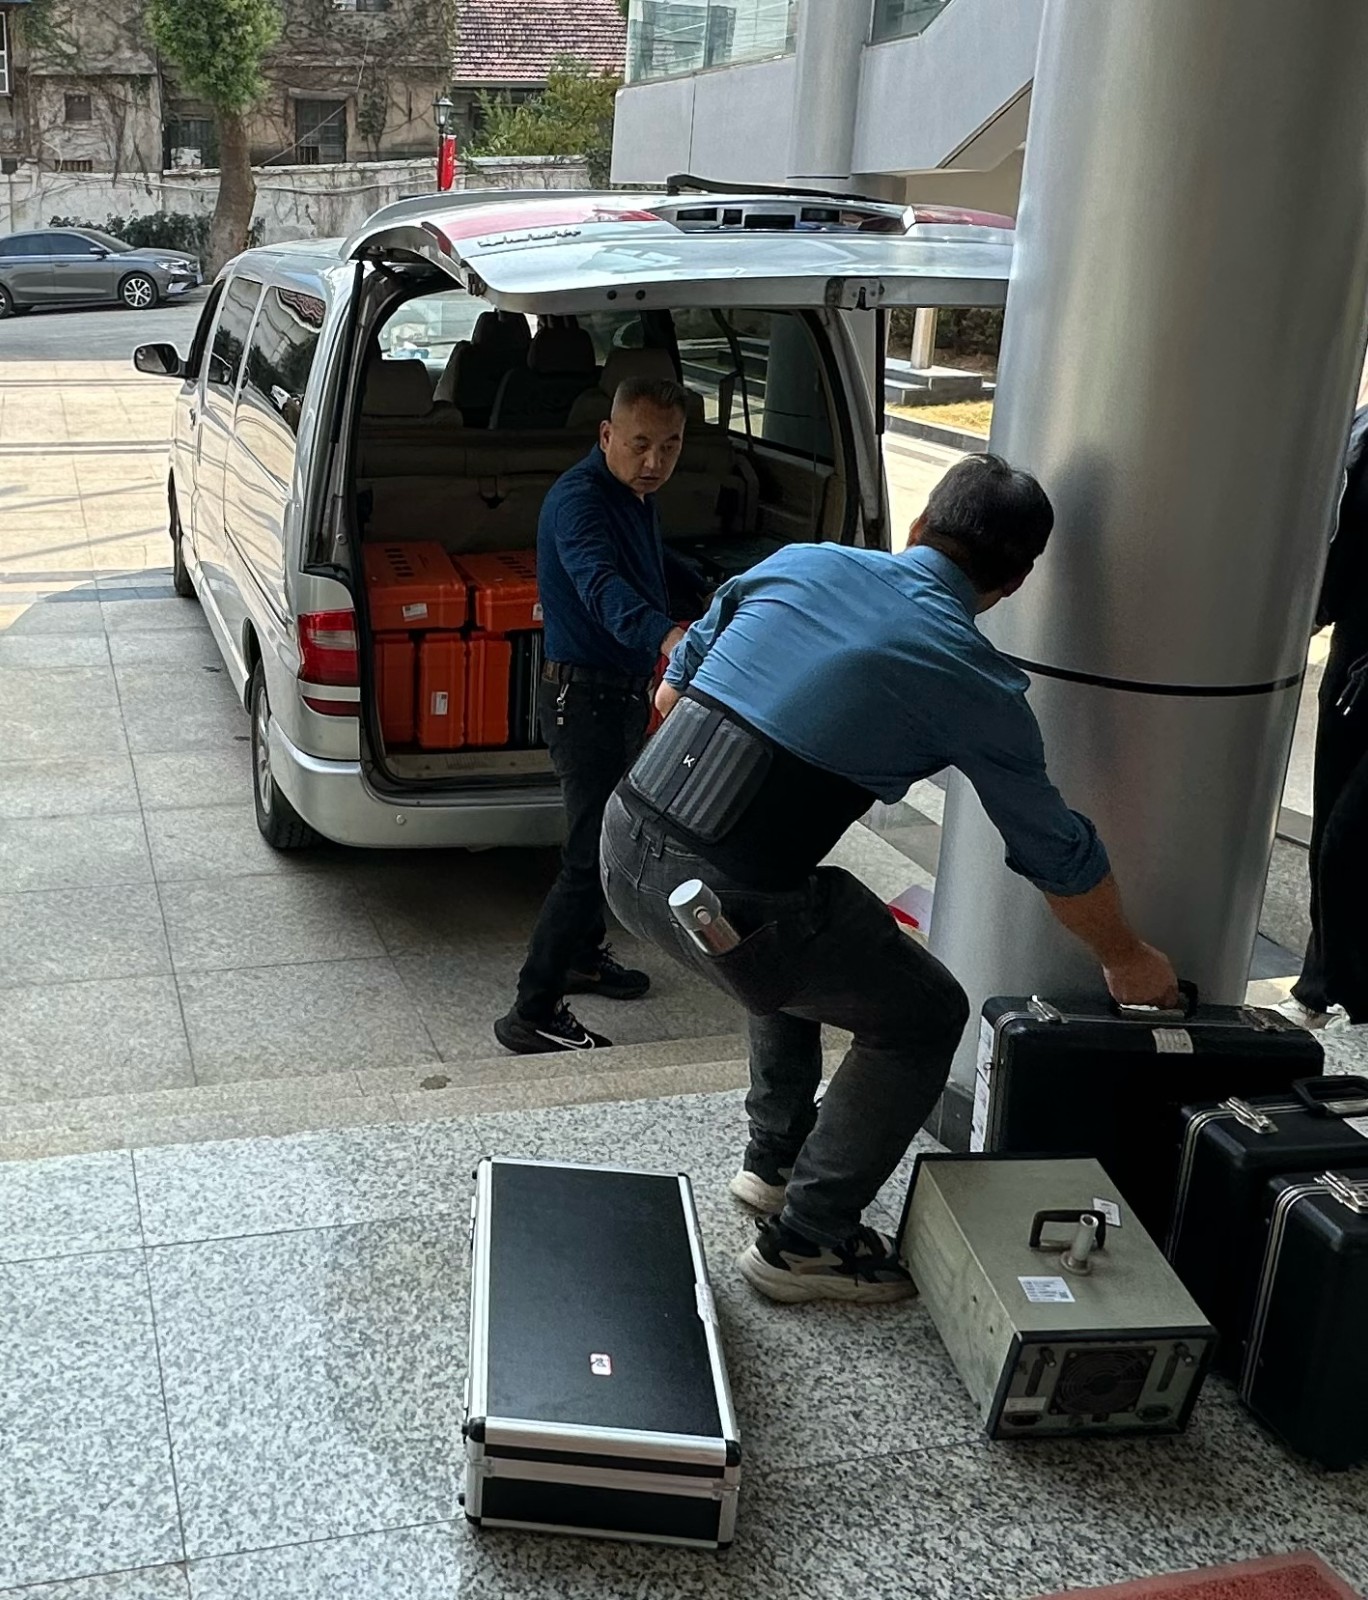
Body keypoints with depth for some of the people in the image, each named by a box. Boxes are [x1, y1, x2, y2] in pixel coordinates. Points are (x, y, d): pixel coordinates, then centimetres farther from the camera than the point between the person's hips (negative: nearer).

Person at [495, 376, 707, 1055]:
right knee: (594, 854, -11)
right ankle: (532, 1016, -3)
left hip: (625, 691, 10)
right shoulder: (580, 499, -25)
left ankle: (581, 954, 44)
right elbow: (603, 586, -45)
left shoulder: (636, 495, 7)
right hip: (585, 697, -10)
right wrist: (666, 635, -62)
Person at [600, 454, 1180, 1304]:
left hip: (627, 841, 7)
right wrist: (1127, 958, 27)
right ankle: (806, 1240, 21)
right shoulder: (974, 682, -1)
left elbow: (672, 692, 19)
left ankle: (775, 1161, 43)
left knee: (801, 943, 34)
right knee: (923, 1016, 15)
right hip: (726, 899, -7)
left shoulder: (800, 561, 11)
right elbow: (1059, 854, 10)